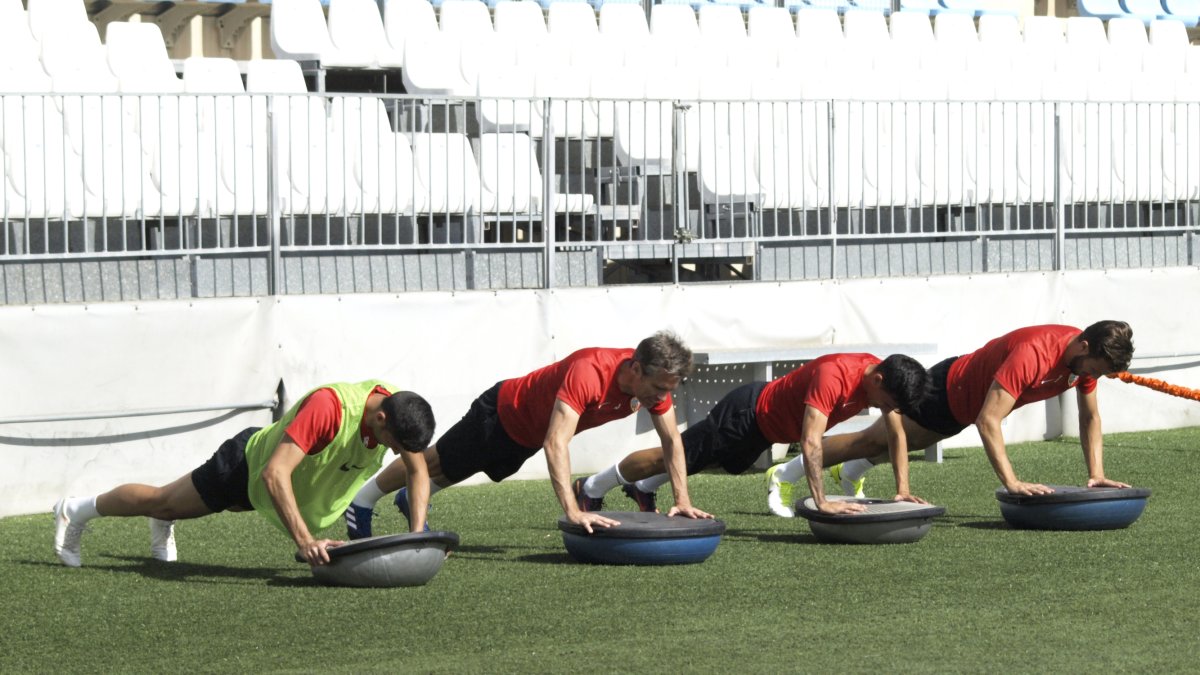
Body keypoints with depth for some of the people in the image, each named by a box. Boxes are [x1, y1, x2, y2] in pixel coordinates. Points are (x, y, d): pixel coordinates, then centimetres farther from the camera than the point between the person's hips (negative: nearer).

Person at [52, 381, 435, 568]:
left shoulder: (398, 409, -26)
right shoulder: (328, 407, -47)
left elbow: (418, 471, -10)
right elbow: (274, 474, -50)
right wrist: (304, 541, -56)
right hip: (252, 465, -6)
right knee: (165, 502, 17)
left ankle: (163, 523, 65)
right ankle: (76, 511, 40)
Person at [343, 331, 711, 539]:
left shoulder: (655, 378, -25)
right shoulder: (588, 373, -48)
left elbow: (672, 439, -10)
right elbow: (555, 444, -53)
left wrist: (682, 500, -16)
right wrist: (573, 512, -60)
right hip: (502, 414, -7)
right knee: (436, 463, 18)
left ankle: (411, 500, 58)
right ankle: (363, 502, 41)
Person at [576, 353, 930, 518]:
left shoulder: (883, 377, -16)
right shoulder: (834, 376, -41)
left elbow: (897, 434, -5)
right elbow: (811, 442, -47)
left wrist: (902, 489, -14)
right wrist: (821, 502, -51)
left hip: (766, 423, 8)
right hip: (748, 414, -8)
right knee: (674, 457, 7)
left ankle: (643, 488, 54)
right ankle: (592, 488, 27)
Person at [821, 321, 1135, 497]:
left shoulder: (1086, 354, -19)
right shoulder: (1032, 354, -43)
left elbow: (1090, 417, -3)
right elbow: (988, 421, -46)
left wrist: (1096, 475, -12)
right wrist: (1012, 482, -50)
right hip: (948, 393, -8)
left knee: (907, 442, 31)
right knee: (872, 441, 8)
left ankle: (853, 470, 56)